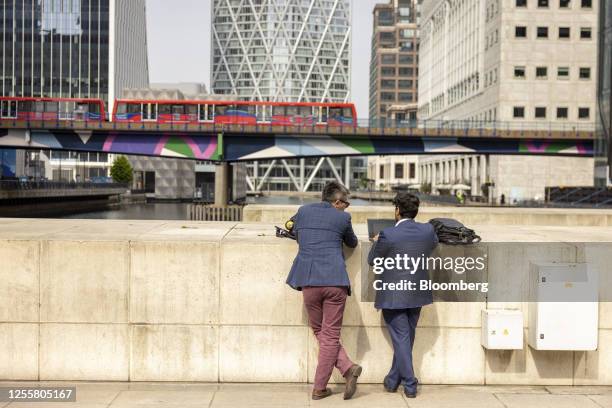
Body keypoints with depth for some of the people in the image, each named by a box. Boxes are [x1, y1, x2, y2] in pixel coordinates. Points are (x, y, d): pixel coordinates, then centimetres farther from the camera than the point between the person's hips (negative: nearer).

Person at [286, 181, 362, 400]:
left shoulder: (303, 211, 11)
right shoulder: (343, 217, 5)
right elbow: (352, 243, 23)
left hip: (309, 281, 1)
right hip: (335, 281, -1)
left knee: (319, 332, 15)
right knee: (330, 335, 8)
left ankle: (347, 367, 1)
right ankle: (319, 388, 8)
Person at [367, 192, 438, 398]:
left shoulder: (388, 235, -20)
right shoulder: (428, 230, -6)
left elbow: (372, 260, -5)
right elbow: (434, 245, 17)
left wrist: (376, 242, 13)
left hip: (393, 296, -5)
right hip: (417, 295, 5)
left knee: (401, 339, 5)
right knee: (406, 338, 17)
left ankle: (410, 385, 8)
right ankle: (393, 380, 31)